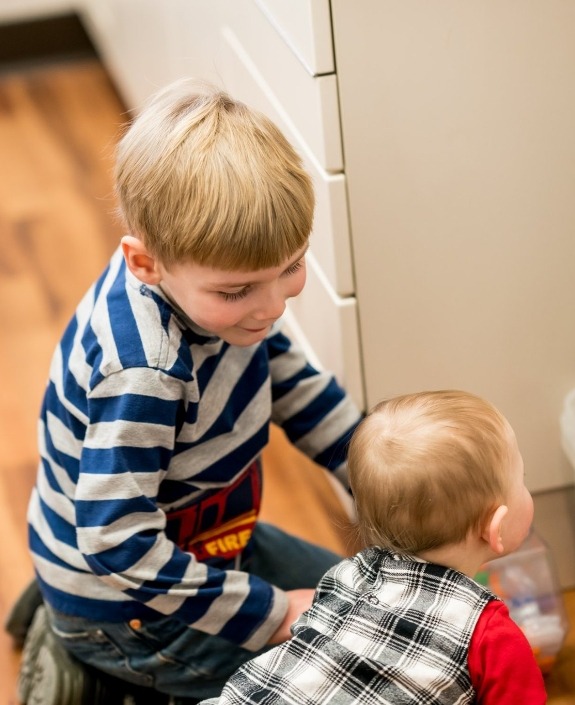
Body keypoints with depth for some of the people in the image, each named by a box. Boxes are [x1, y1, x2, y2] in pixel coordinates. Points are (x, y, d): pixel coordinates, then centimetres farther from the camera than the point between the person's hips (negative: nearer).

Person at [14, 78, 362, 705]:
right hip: (118, 606, -8)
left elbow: (293, 384, 6)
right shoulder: (142, 373, -37)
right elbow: (118, 545, -34)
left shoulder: (209, 270, -12)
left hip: (199, 540, 9)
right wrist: (270, 614, -26)